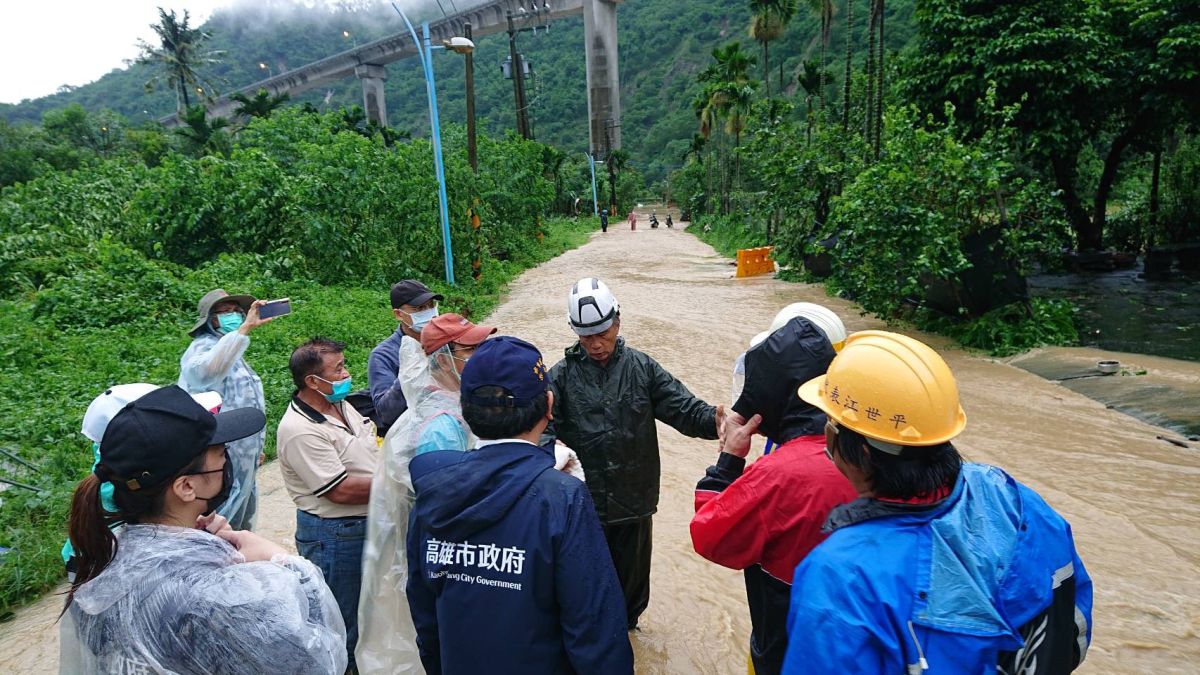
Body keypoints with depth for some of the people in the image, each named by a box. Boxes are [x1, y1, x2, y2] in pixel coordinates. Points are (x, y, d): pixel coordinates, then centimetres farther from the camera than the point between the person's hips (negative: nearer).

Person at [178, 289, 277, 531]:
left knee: (243, 524, 20)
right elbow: (208, 370, -42)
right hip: (224, 459, -10)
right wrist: (245, 328, -42)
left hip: (243, 459, 10)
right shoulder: (204, 347, -14)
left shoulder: (233, 354, 17)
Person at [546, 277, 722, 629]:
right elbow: (544, 426, -13)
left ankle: (624, 627, 49)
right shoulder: (562, 375, -5)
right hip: (583, 504, -1)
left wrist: (714, 420, -27)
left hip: (635, 500, 2)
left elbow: (682, 407, -7)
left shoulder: (642, 368, -1)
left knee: (632, 573, 21)